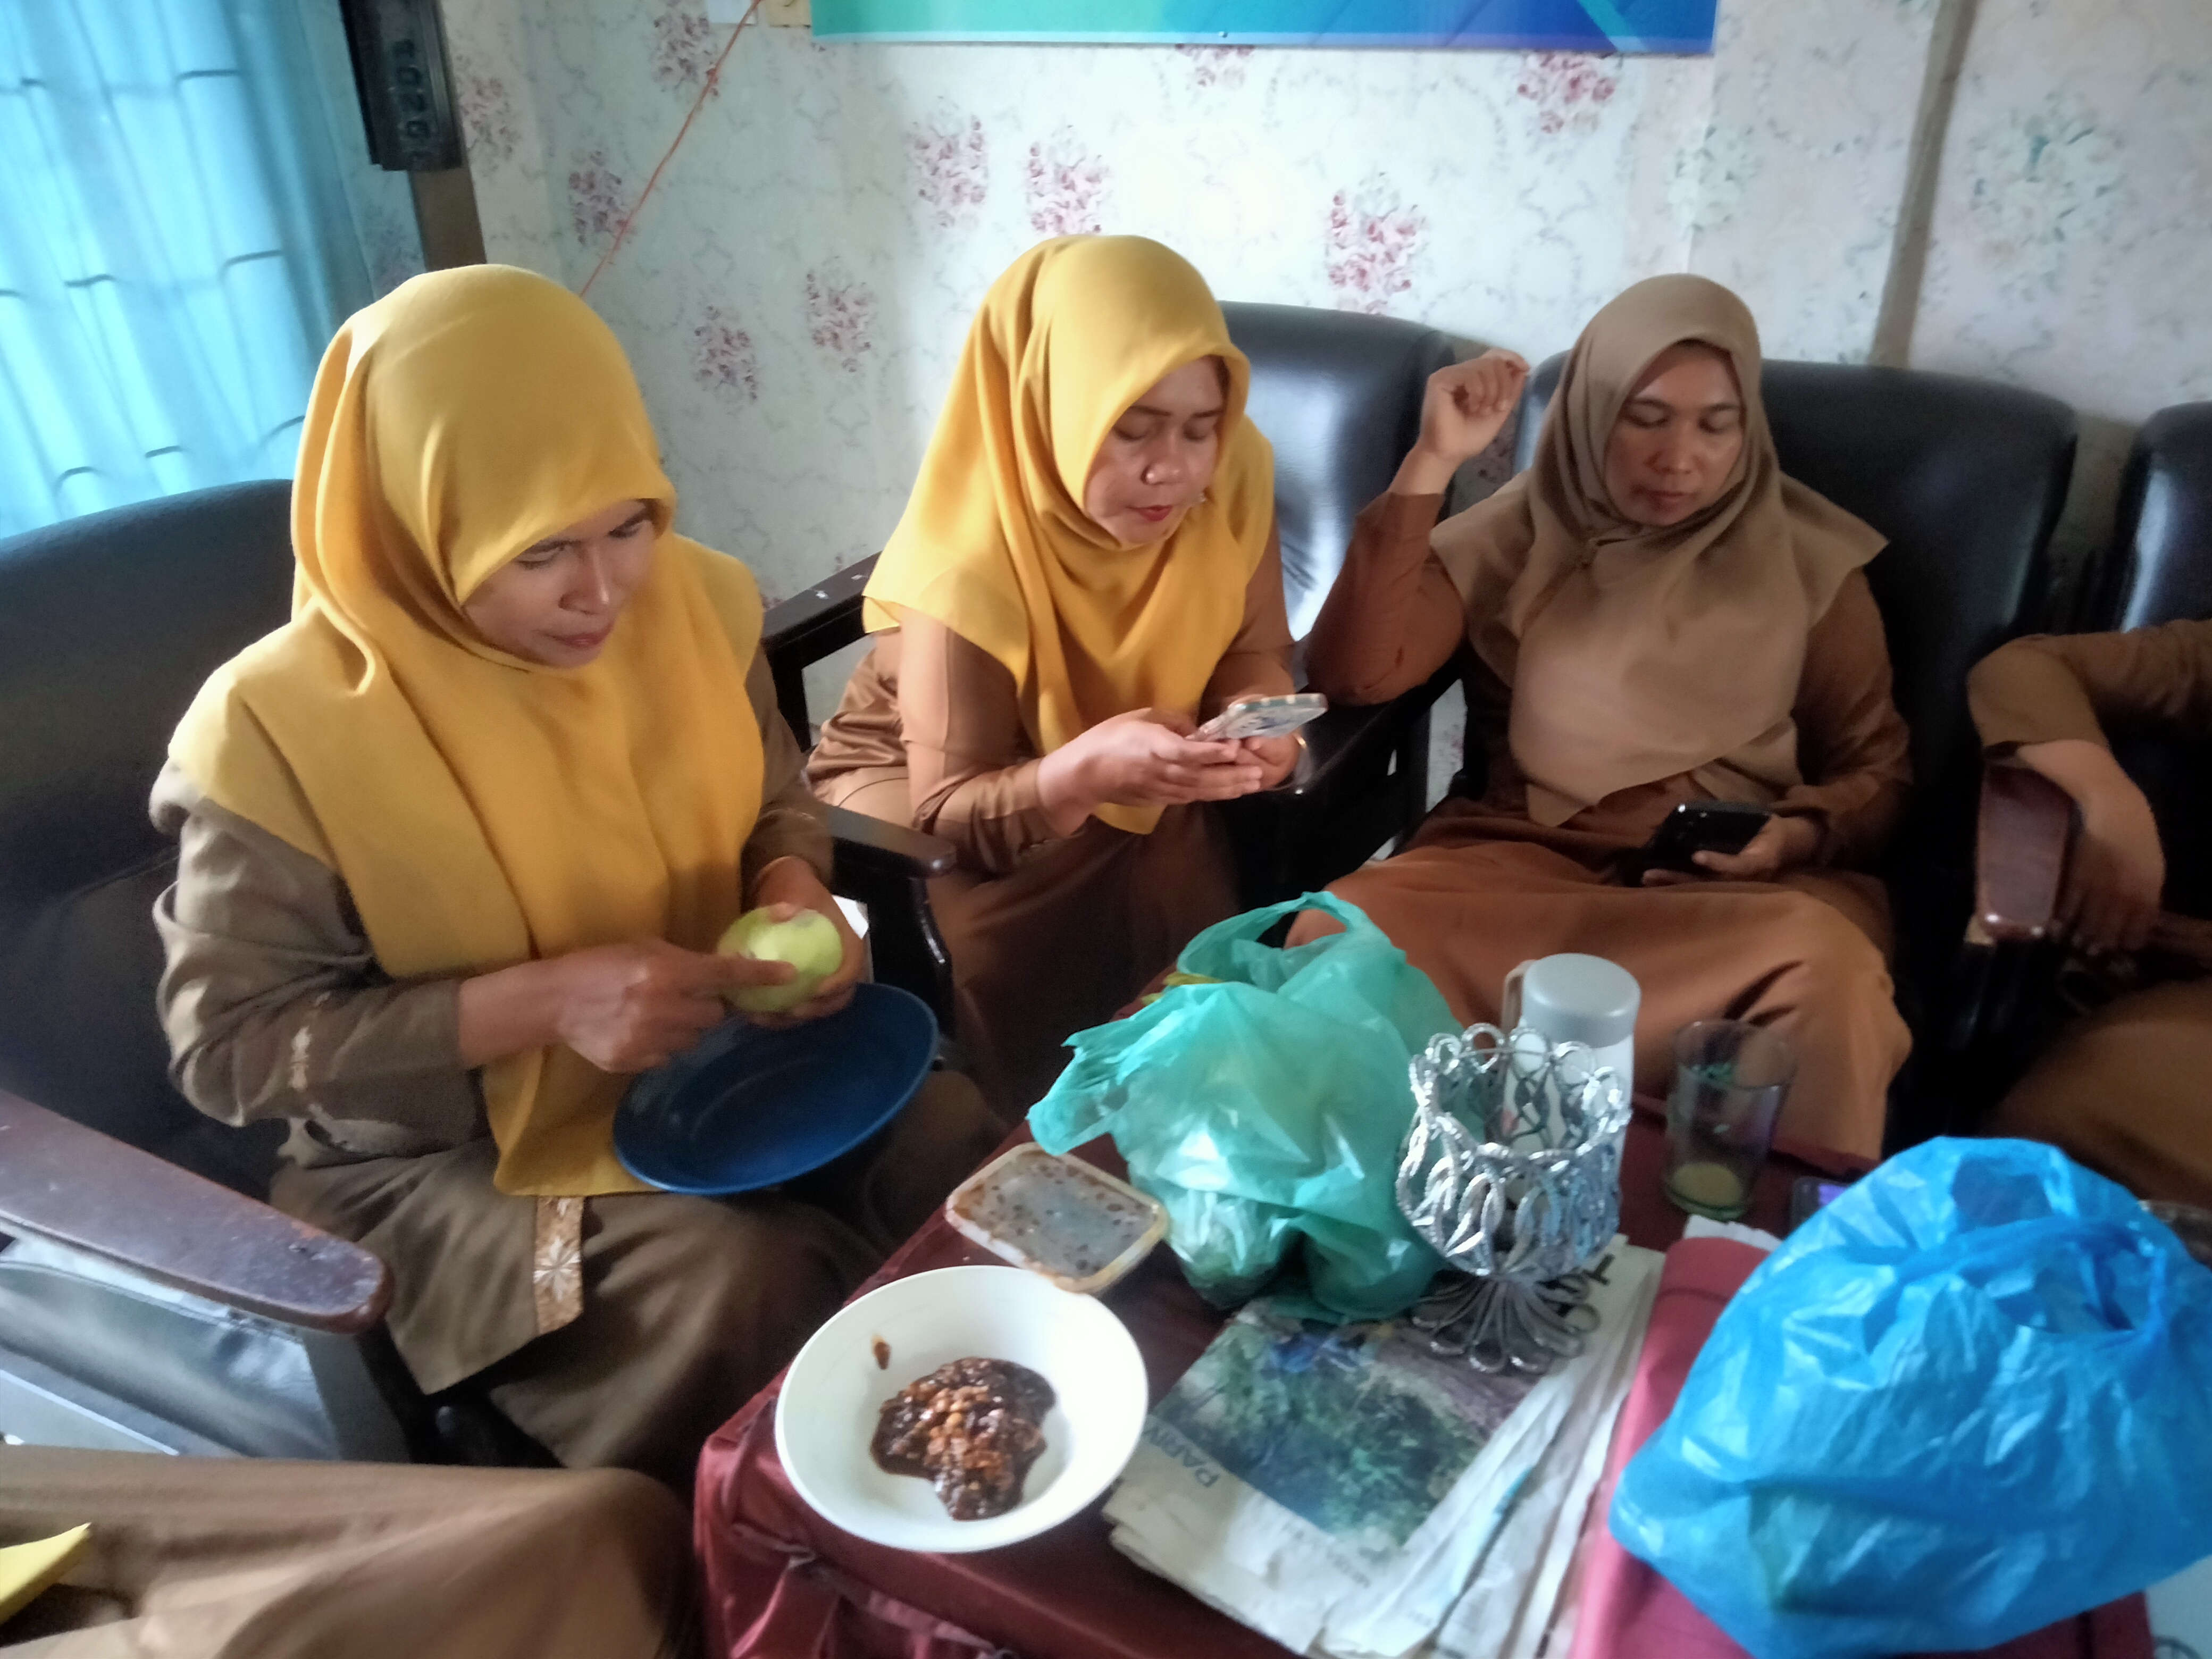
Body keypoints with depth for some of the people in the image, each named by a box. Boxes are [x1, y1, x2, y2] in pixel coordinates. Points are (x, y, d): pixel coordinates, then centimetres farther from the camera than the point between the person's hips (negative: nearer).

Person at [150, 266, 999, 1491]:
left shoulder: (689, 600, -7)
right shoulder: (278, 726, -20)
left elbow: (772, 796, 10)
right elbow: (225, 1046, -15)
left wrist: (793, 885, -16)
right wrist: (541, 1000, -28)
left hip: (712, 1056, 5)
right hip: (449, 1156, -4)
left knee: (955, 1142, -19)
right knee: (747, 1279, -29)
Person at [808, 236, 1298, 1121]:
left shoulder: (1231, 479, -17)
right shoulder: (974, 560, -30)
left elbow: (1251, 651, -5)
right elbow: (951, 813, -29)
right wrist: (1083, 770, -49)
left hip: (1128, 784, 4)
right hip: (913, 782, -3)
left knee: (1197, 952, -20)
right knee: (992, 963, -30)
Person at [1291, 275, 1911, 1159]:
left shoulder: (1807, 561, 10)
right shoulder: (1520, 532, 8)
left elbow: (1875, 767, 15)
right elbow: (1353, 673, -6)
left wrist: (1799, 835, -9)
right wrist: (1432, 462, -12)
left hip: (1731, 884, 1)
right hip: (1522, 856, 0)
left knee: (1830, 978, -36)